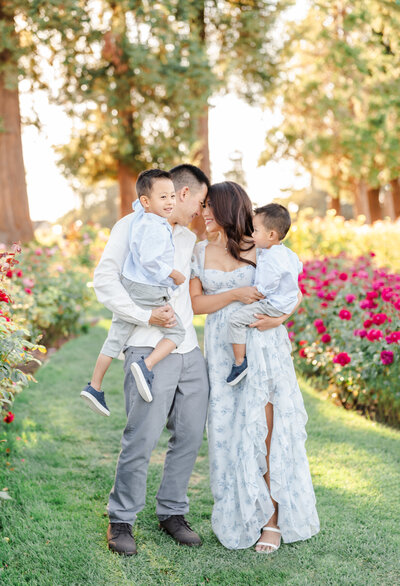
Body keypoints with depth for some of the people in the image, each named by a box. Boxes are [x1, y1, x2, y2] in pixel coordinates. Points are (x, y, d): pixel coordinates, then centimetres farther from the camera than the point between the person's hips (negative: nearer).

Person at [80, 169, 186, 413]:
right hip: (150, 292, -9)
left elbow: (137, 204, 32)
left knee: (116, 337, 12)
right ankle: (146, 366, -14)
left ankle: (94, 386, 15)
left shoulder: (139, 215, 8)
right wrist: (173, 274, -16)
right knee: (177, 331, 5)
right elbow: (149, 259, -28)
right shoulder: (155, 227, -20)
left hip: (129, 288, 9)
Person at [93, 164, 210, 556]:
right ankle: (121, 520, 8)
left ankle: (172, 513, 23)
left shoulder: (189, 238, 22)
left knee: (190, 435, 7)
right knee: (142, 439, -8)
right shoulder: (132, 226, 0)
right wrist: (145, 316, -16)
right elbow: (104, 281, -8)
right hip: (149, 351, -7)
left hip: (189, 350, 7)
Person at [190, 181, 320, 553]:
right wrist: (234, 294, -12)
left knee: (265, 432, -4)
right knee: (230, 433, 3)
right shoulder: (200, 252, 10)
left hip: (263, 347, -3)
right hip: (223, 350, 3)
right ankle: (241, 517, 14)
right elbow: (196, 303, 3)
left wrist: (279, 316, -14)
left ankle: (273, 520, 4)